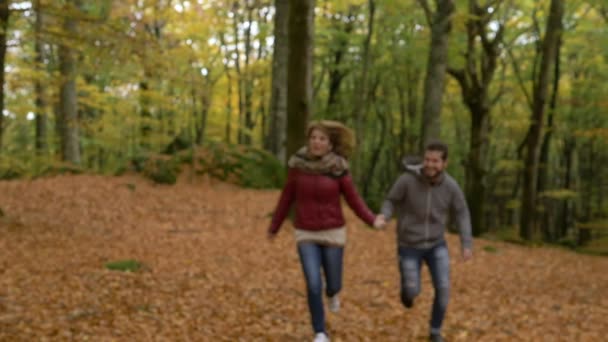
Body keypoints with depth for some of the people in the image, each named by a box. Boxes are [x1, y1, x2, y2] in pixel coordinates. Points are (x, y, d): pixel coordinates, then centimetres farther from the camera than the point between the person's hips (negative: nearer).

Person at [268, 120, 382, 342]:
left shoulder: (339, 170, -11)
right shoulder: (298, 164, -7)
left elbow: (354, 201, -2)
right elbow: (287, 198, 4)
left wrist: (373, 221, -18)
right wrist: (274, 227, 13)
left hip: (332, 232, 0)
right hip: (306, 234, 0)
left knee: (332, 284, 11)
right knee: (314, 286, -11)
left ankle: (332, 292, 50)